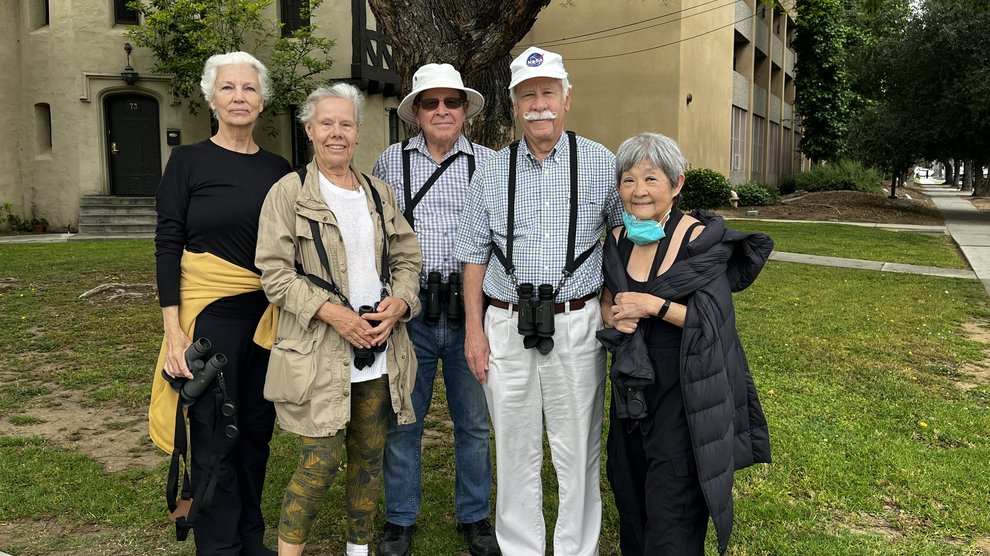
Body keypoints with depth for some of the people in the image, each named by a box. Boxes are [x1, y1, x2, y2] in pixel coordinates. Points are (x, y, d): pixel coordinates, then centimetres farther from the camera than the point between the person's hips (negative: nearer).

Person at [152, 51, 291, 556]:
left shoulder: (278, 169, 8)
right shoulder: (188, 161, -2)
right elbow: (168, 246, -6)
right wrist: (173, 330, -13)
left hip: (269, 315, 4)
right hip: (211, 314, -4)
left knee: (256, 429, 12)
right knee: (216, 437, 1)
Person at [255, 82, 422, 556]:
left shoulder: (380, 194, 12)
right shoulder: (288, 192, -3)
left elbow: (407, 259, 12)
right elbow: (275, 273, -8)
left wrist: (398, 304, -7)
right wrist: (331, 312, -19)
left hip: (378, 353, 5)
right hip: (319, 353, -5)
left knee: (369, 457, 14)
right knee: (320, 463, -5)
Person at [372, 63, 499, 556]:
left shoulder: (488, 163, 5)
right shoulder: (391, 161, 6)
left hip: (470, 308, 0)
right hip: (409, 308, 0)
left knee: (474, 421, 11)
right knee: (402, 420, 10)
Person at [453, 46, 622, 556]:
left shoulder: (601, 164, 1)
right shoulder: (493, 171, 5)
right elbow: (474, 254, 8)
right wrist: (474, 328, 3)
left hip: (576, 325, -1)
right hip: (506, 326, 2)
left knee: (578, 452, 8)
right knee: (515, 453, 11)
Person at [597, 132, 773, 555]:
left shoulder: (701, 239, -12)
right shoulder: (617, 241, 4)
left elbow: (713, 321, -15)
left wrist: (654, 305, -22)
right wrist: (612, 315, -6)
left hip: (683, 391, -5)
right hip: (632, 387, 6)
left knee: (671, 505, 0)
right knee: (630, 495, 17)